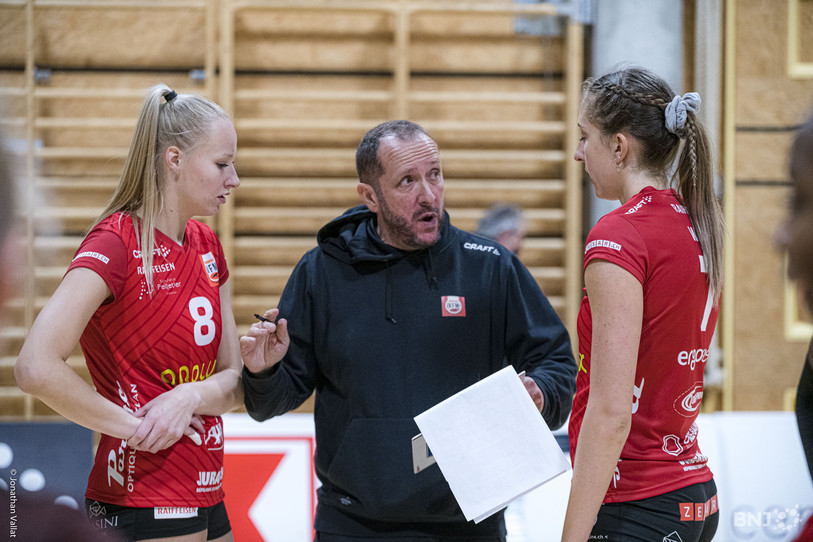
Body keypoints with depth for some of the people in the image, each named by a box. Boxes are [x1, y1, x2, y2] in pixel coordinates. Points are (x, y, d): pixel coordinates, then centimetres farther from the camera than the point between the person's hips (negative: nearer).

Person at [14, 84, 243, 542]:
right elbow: (37, 369, -26)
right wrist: (132, 427, -15)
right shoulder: (117, 243, -14)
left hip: (206, 504, 8)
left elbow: (234, 381, 9)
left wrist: (190, 396, -13)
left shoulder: (206, 246, 10)